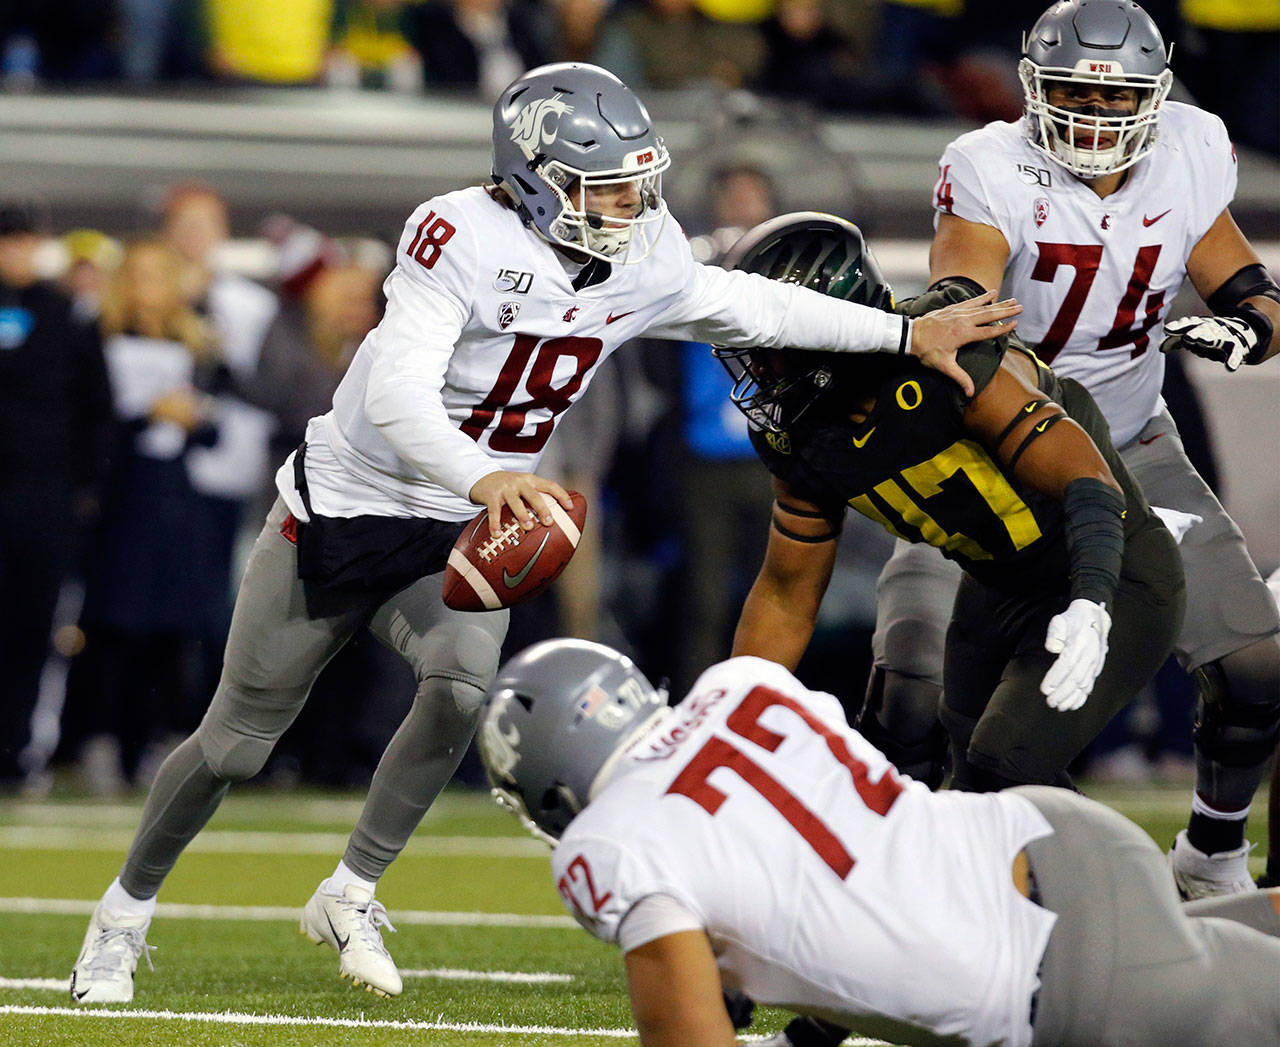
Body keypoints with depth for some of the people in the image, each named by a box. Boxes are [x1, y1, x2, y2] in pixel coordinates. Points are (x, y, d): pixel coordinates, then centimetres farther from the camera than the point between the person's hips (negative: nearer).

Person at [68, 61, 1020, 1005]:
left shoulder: (643, 261, -8)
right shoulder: (461, 239, -28)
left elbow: (745, 306, 9)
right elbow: (397, 398, -38)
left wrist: (909, 334, 9)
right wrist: (485, 477, -56)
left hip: (458, 534, 4)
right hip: (344, 506, -4)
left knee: (464, 683, -26)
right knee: (238, 740, 5)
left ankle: (351, 897, -6)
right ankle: (127, 910, 29)